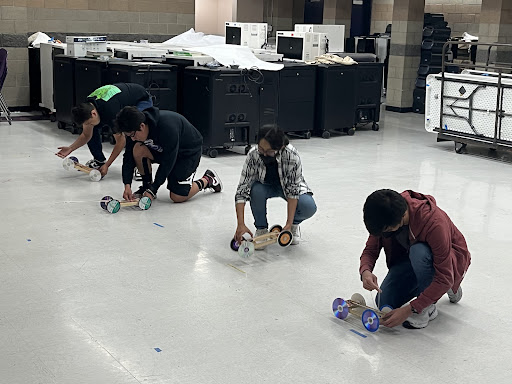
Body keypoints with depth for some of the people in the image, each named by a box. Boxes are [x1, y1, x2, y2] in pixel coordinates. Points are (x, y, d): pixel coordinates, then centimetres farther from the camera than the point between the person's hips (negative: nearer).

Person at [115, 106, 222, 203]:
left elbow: (167, 163, -33)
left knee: (177, 197, -15)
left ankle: (208, 180, 10)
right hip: (162, 149, 6)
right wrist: (127, 185, -22)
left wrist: (152, 190, -30)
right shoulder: (135, 129, -19)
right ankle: (146, 186, -2)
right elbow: (129, 156, -11)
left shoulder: (167, 128, -39)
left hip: (189, 151, -6)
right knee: (137, 149, -22)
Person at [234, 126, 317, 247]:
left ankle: (294, 224, 7)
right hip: (266, 185, 1)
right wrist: (241, 224, -38)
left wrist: (289, 224, -34)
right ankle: (261, 228, -6)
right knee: (256, 191, -34)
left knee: (309, 207, -29)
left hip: (288, 186, -1)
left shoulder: (291, 155, -35)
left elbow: (293, 190, -30)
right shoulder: (253, 155, -31)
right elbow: (242, 189, -31)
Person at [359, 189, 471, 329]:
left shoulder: (434, 222, -38)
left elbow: (444, 279, -35)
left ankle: (429, 307, -15)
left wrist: (409, 310, -38)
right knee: (384, 304, -12)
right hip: (411, 259, 6)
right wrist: (365, 271, -34)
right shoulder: (385, 215, -22)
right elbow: (370, 250, -9)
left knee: (418, 251, -39)